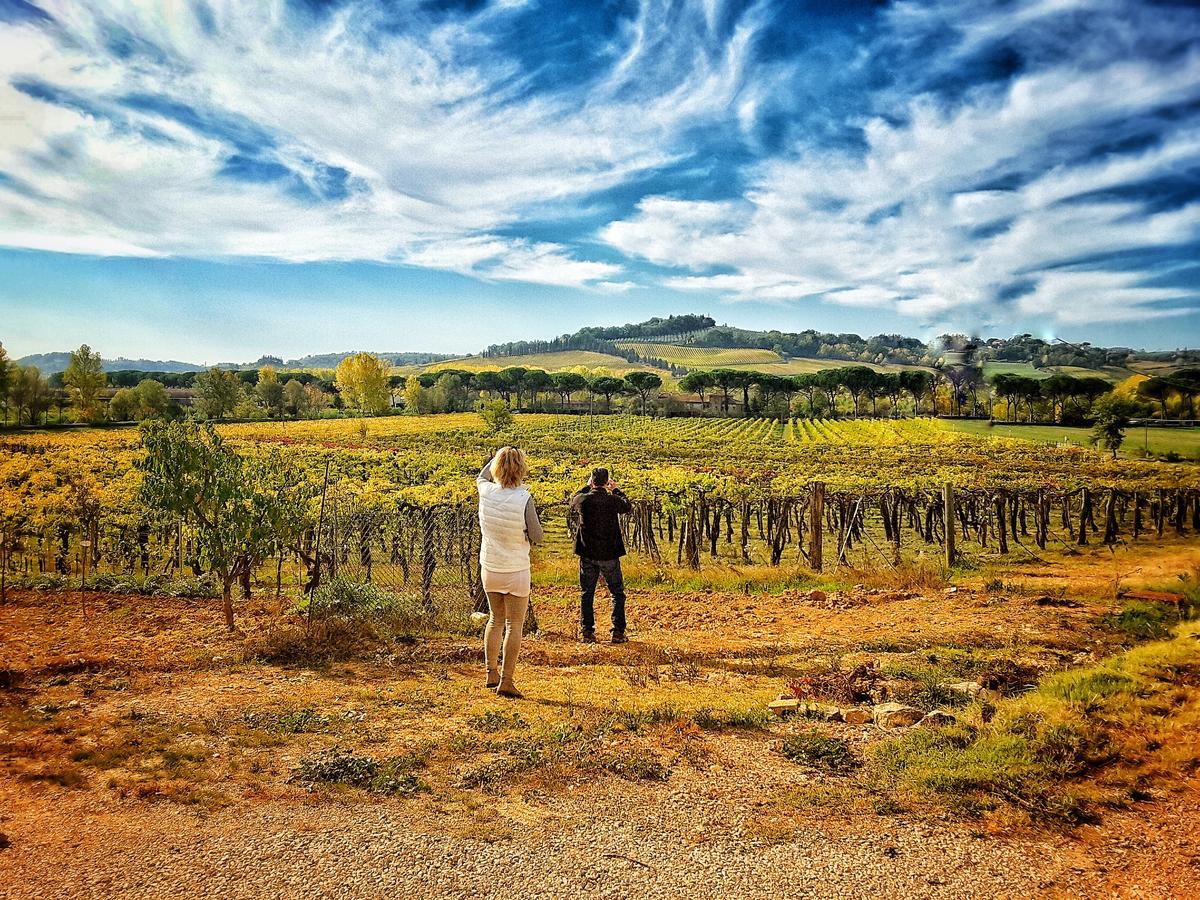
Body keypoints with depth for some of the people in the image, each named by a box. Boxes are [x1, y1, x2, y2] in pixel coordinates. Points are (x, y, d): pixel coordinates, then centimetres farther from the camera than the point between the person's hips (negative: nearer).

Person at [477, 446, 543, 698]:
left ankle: (491, 673, 25)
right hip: (516, 571, -5)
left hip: (489, 568, 5)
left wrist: (497, 456, 23)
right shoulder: (523, 499, -22)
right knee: (514, 626, 6)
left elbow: (481, 477, 18)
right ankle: (506, 681, 7)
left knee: (496, 620, 21)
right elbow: (538, 537, -12)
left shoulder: (487, 492, -8)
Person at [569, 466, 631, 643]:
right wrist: (616, 490, 22)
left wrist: (587, 487, 24)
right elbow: (627, 507, 10)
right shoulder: (613, 500, -12)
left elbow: (573, 501, 17)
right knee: (617, 593, 10)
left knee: (586, 593, 12)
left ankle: (587, 632, 11)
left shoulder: (583, 500, -8)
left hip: (587, 555, 2)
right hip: (609, 555, -1)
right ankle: (618, 632, 7)